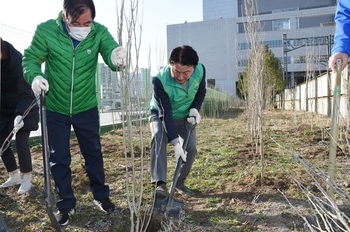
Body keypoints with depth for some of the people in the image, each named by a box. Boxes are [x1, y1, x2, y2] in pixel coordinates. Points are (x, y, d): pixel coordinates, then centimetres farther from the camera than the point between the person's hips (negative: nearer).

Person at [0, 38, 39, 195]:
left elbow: (25, 92, -26)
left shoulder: (18, 60, -21)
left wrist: (20, 115, -36)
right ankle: (14, 176, 22)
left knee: (21, 142, -9)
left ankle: (26, 179, 7)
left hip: (24, 109, -6)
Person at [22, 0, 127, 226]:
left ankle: (101, 196, 35)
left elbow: (112, 52, -24)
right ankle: (66, 204, 29)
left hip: (87, 108, 1)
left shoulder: (99, 32, -14)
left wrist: (117, 56, -50)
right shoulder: (46, 31, -16)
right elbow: (30, 58, -6)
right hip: (55, 109, 0)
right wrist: (35, 76, -28)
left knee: (93, 152, 14)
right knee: (59, 158, 9)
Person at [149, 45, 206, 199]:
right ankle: (160, 183, -32)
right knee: (159, 137, -33)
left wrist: (195, 108, -22)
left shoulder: (200, 70, -25)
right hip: (161, 115, -3)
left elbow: (201, 92, -3)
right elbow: (166, 113, -37)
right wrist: (175, 143, -42)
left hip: (185, 116, 4)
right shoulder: (160, 80, -38)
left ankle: (180, 182, 15)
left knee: (191, 147, -8)